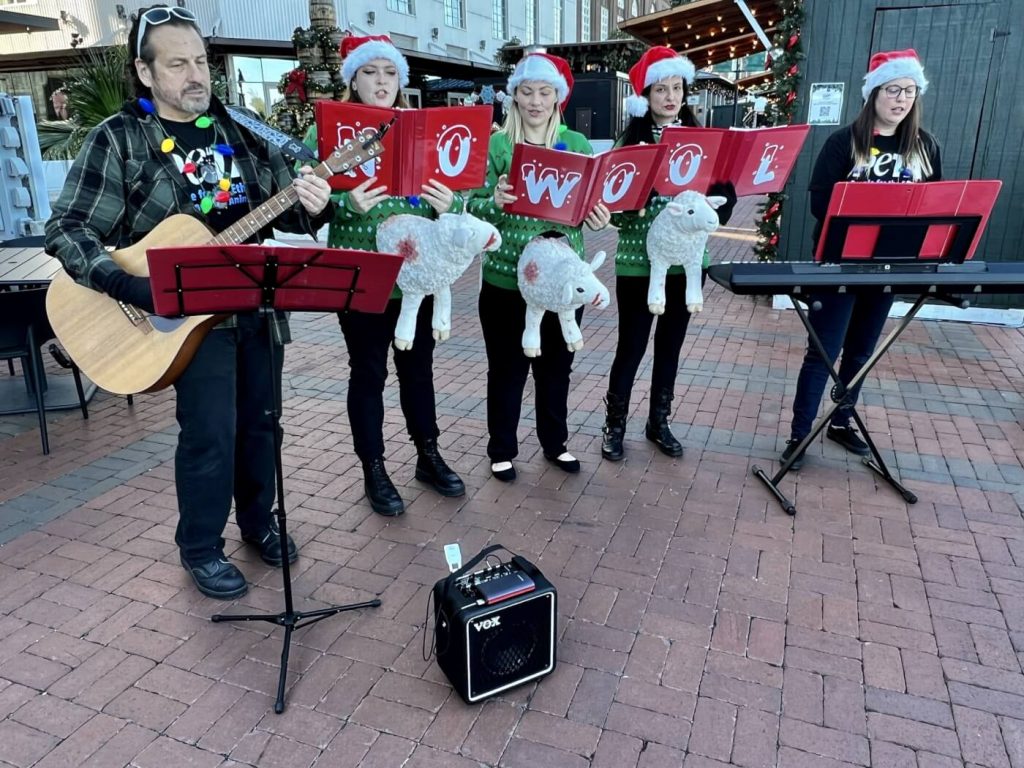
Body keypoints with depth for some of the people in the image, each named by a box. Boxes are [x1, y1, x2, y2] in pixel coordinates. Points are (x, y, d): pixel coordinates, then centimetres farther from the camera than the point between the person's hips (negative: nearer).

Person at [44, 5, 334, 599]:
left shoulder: (242, 131, 6)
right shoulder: (118, 140, -7)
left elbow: (283, 211, 9)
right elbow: (67, 231, -10)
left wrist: (311, 209, -14)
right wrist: (137, 290, -24)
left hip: (257, 300, 5)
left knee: (260, 419, 12)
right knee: (211, 433, -3)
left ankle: (258, 519, 35)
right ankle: (200, 549, 20)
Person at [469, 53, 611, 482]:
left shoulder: (577, 144, 6)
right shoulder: (496, 144, -3)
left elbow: (592, 201, 9)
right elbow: (475, 208, -6)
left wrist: (599, 219, -13)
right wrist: (495, 203, -28)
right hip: (506, 277, -3)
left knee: (557, 365, 15)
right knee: (507, 367, 8)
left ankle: (555, 443, 33)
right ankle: (502, 450, 25)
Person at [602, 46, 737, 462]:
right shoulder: (631, 141, -2)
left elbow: (721, 193, 4)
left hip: (685, 259, 4)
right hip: (638, 261, -3)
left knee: (670, 344, 13)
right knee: (631, 346, 1)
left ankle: (659, 422, 28)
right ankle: (614, 424, 18)